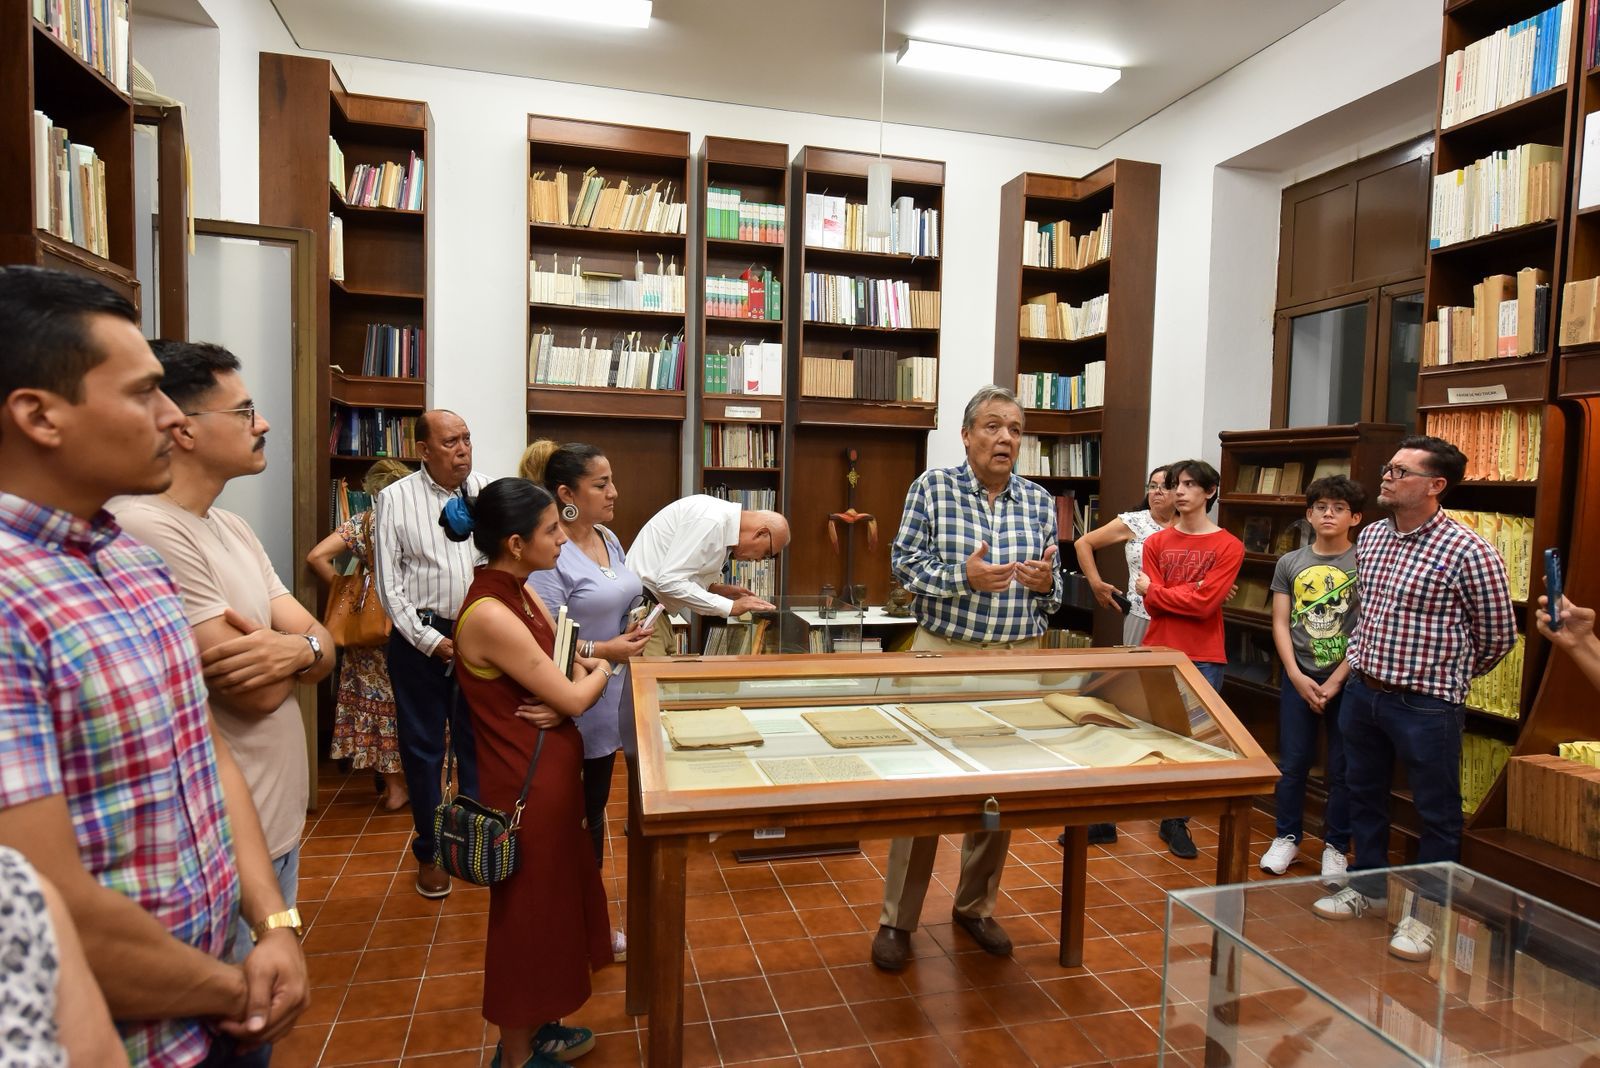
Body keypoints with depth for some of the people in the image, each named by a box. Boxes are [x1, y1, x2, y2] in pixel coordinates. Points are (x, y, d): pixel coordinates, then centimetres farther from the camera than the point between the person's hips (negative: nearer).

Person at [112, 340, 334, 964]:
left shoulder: (231, 526, 9)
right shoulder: (147, 530, -21)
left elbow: (324, 647, 4)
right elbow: (257, 692, -23)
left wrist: (297, 648, -19)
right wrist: (304, 641, -3)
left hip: (281, 821, 9)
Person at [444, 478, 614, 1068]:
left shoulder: (521, 592, 3)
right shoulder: (490, 615, -26)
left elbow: (573, 668, 8)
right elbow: (575, 697, -20)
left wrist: (565, 698, -14)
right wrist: (599, 671, 1)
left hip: (551, 770, 9)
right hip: (526, 781, -9)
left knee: (553, 900, 22)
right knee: (528, 912, 10)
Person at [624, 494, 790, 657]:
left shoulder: (723, 515, 8)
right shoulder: (711, 520, -21)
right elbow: (670, 582, -25)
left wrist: (717, 589, 3)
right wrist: (730, 607, -21)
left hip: (651, 603, 10)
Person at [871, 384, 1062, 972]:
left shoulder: (1040, 502, 6)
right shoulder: (933, 487, -4)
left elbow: (1054, 589, 11)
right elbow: (904, 561, -7)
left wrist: (1047, 582, -12)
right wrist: (965, 576, -20)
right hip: (944, 655, -3)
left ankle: (976, 906, 33)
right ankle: (897, 920, 17)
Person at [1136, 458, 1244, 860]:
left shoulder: (1228, 546, -1)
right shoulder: (1156, 543, 7)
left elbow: (1205, 603, -12)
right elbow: (1152, 604, -1)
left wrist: (1154, 589, -5)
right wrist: (1191, 592, -12)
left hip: (1204, 660, -2)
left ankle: (1176, 823, 21)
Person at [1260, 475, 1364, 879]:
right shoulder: (1289, 563, 5)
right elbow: (1280, 623, 3)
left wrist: (1335, 681, -10)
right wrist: (1296, 675, -7)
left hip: (1347, 680, -2)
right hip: (1299, 678, 2)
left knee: (1342, 769, 7)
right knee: (1292, 763, 9)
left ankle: (1335, 846, 22)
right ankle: (1287, 837, 24)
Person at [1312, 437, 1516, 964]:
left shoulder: (1468, 553, -17)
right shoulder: (1370, 536, 3)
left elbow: (1497, 636, -4)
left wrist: (1445, 678, 9)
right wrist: (1359, 663, 16)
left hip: (1426, 705, -6)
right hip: (1363, 691, 7)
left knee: (1436, 812, 9)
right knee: (1363, 794, 19)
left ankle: (1425, 914, 26)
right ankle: (1365, 886, 37)